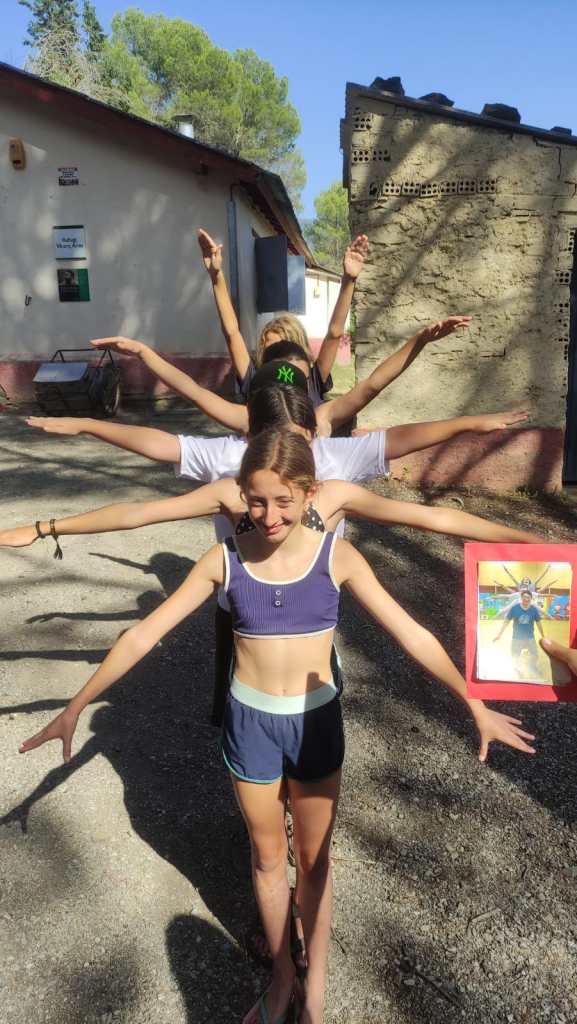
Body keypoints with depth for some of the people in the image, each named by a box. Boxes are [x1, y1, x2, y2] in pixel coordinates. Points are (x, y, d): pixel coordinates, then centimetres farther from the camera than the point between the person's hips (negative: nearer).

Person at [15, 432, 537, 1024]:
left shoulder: (336, 557, -15)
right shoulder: (224, 561, -13)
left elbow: (411, 635, -12)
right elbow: (143, 634, -9)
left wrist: (475, 708, -14)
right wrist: (75, 707, -7)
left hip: (316, 720, 0)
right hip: (249, 722, 1)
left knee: (313, 857, 19)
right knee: (267, 854, 20)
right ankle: (281, 974, 46)